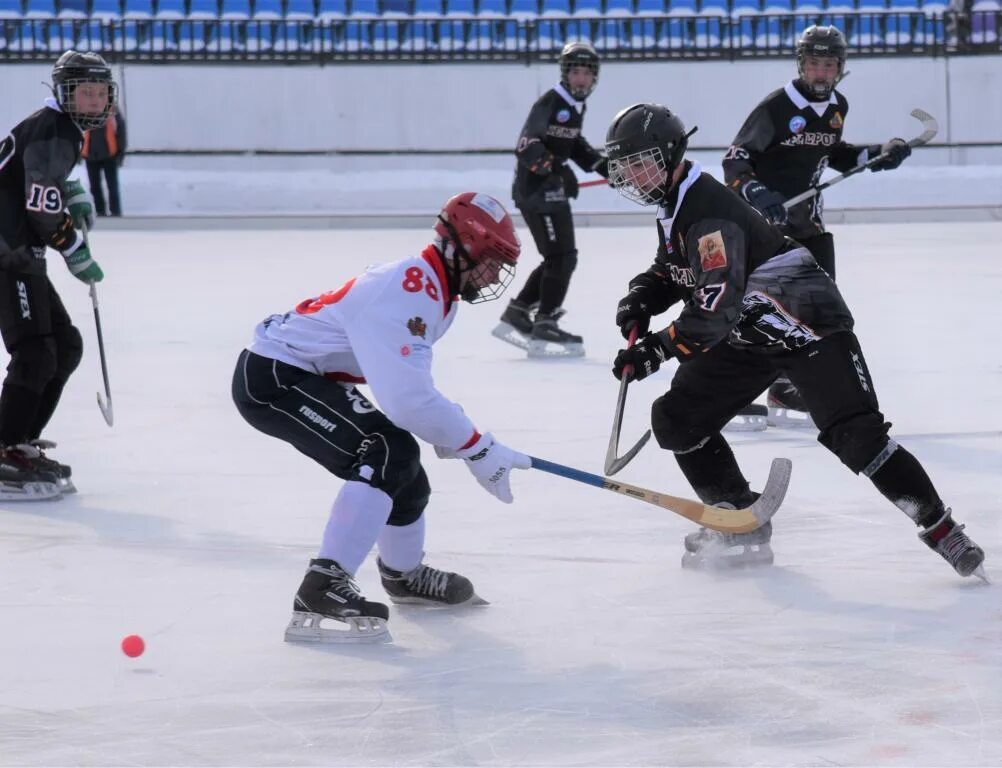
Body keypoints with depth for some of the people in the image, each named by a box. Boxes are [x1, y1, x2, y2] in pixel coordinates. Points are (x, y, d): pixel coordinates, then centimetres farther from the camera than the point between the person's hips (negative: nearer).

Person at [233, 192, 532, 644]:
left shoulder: (437, 290, 8)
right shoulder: (407, 294, -26)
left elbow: (409, 383, 15)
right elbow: (408, 399, -31)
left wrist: (449, 433, 1)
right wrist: (477, 448, -22)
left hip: (313, 376, 11)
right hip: (271, 377, -11)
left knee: (403, 462, 18)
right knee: (386, 454, -26)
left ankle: (403, 573, 45)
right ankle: (321, 592, -28)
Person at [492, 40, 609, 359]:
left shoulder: (576, 106, 12)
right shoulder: (550, 103, -18)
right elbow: (527, 145, -29)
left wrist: (604, 166, 22)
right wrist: (555, 168, -42)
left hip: (550, 189, 10)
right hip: (536, 189, -10)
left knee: (559, 258, 15)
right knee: (562, 257, -11)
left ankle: (516, 315, 22)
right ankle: (543, 328, -8)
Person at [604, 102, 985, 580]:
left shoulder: (708, 212, -25)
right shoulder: (672, 206, 7)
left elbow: (717, 306, -33)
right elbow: (673, 270, 22)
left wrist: (658, 348, -33)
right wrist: (642, 298, 2)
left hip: (806, 322, -10)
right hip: (746, 338, 10)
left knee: (856, 434, -20)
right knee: (676, 419, 3)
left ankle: (941, 529, -13)